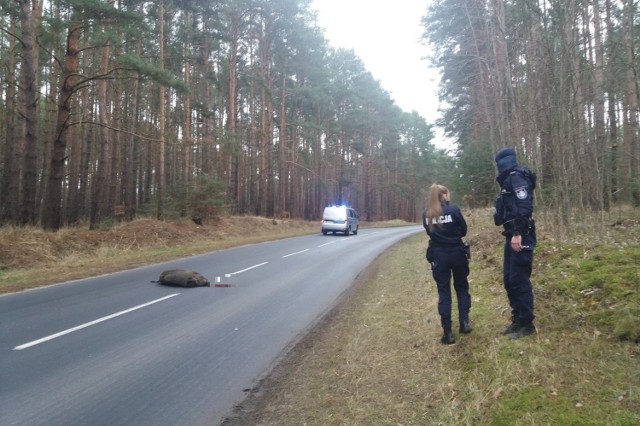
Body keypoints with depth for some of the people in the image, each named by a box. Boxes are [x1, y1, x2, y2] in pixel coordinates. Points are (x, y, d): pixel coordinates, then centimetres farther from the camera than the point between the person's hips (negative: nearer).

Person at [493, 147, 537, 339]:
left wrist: (518, 234, -25)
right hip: (512, 236, 10)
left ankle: (527, 324, 4)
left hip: (521, 237, -10)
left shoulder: (516, 177, -11)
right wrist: (512, 234, 17)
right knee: (509, 279, 12)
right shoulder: (508, 180, 19)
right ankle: (518, 319, 22)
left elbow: (525, 206, -21)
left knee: (519, 280, -5)